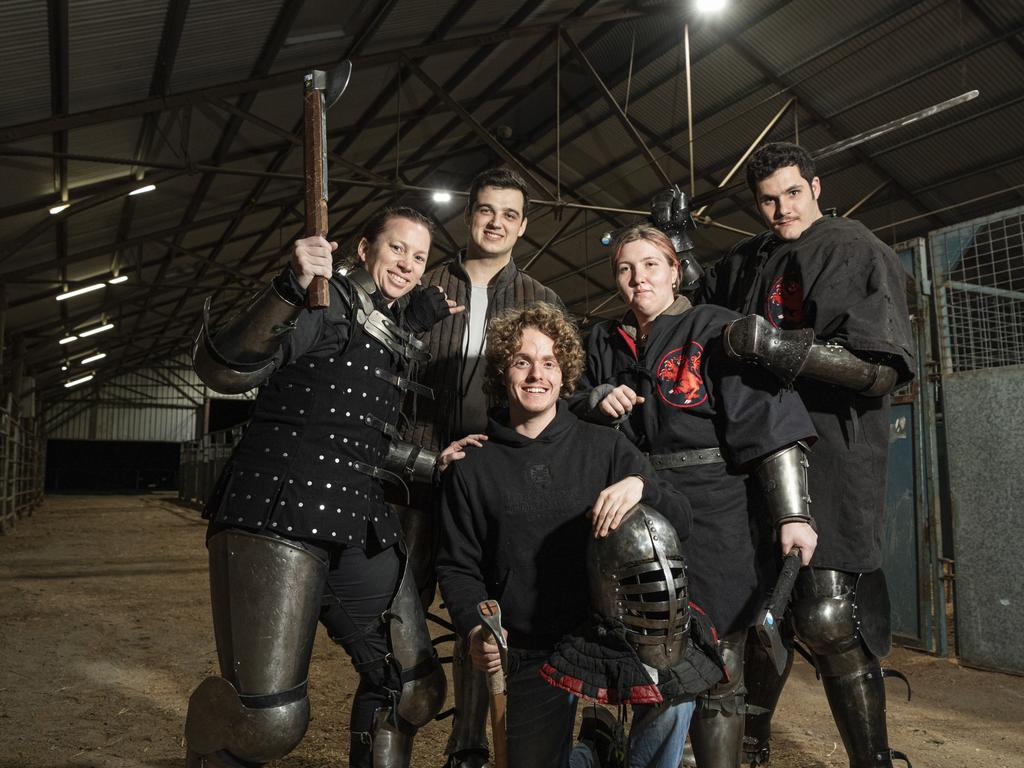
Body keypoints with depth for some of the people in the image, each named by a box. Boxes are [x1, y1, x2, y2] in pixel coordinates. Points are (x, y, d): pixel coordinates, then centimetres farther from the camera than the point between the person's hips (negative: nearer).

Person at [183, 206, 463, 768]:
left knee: (412, 688, 11)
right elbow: (223, 369, -20)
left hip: (361, 528, 8)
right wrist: (290, 289, -31)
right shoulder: (326, 302, -4)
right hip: (277, 517, -8)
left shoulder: (397, 331, 19)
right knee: (268, 717, -12)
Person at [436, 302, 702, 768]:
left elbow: (681, 526, -1)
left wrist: (640, 485, -20)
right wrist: (474, 629, -13)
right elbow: (457, 567, 5)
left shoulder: (604, 446, 2)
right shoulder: (472, 466, 3)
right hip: (528, 657, 1)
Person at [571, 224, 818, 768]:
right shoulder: (605, 342, 12)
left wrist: (792, 515, -17)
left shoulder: (716, 330, -4)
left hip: (712, 518, -4)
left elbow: (770, 422, -11)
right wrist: (599, 400, -2)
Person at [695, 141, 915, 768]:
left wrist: (782, 347, -24)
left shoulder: (858, 252, -2)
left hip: (833, 451, -5)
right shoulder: (747, 263, 15)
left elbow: (882, 370, -12)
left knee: (827, 620, -12)